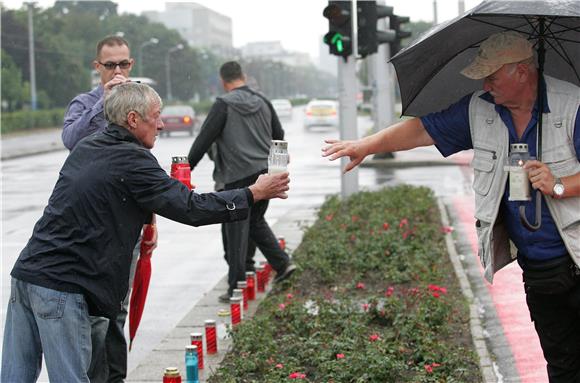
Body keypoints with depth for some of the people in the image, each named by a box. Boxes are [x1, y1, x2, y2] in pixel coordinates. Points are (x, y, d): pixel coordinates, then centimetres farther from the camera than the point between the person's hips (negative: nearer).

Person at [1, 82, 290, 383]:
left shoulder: (86, 147, 15)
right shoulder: (133, 160, -10)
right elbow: (192, 209, -11)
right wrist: (253, 194, -2)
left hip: (27, 271, 8)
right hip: (60, 286, -8)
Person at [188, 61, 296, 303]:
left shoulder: (224, 104, -8)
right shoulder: (263, 102, 11)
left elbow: (204, 139, -10)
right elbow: (279, 136, 18)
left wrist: (187, 167, -3)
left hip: (238, 176, -6)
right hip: (265, 173, 6)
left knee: (237, 231, -1)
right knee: (256, 220, 23)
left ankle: (237, 287, 1)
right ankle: (282, 263, 14)